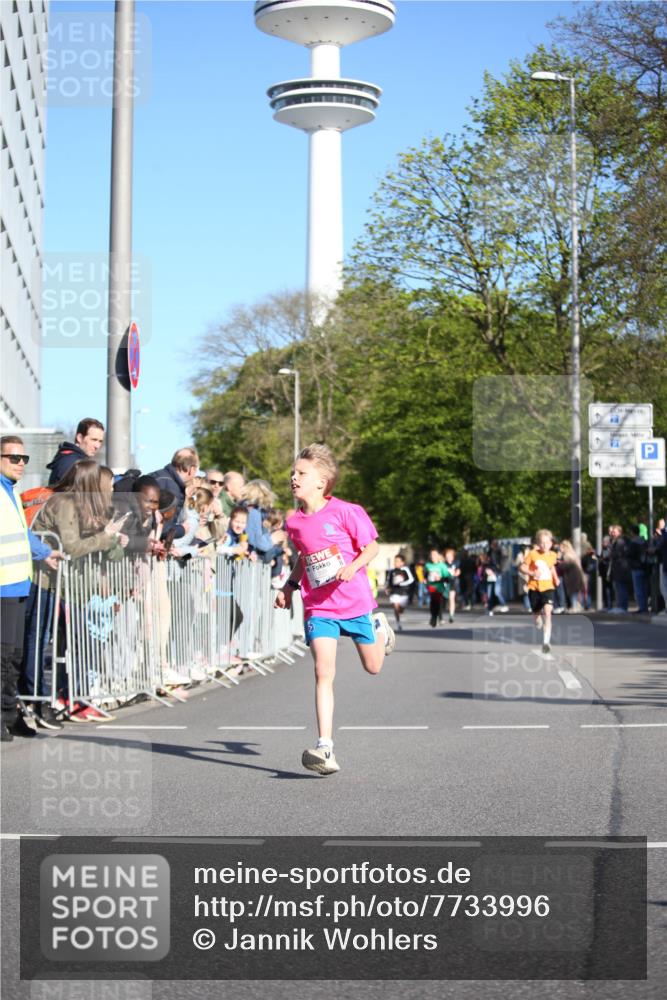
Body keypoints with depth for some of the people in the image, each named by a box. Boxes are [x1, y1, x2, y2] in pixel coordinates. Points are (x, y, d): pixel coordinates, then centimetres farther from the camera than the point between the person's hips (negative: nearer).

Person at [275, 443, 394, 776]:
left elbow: (372, 547, -6)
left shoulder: (345, 512, -13)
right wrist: (289, 585, 11)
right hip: (318, 607, 2)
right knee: (323, 673, -12)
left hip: (355, 601, -2)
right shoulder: (294, 522, 1)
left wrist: (352, 567, -22)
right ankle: (324, 748, -17)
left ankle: (379, 629, 50)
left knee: (372, 667, 15)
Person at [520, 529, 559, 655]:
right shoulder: (533, 554, -6)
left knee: (547, 612, -20)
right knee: (537, 614, 11)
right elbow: (522, 567, -3)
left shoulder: (552, 555, 3)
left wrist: (555, 578, 11)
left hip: (548, 588, 0)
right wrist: (531, 573, -20)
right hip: (534, 587, 0)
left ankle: (547, 641, -25)